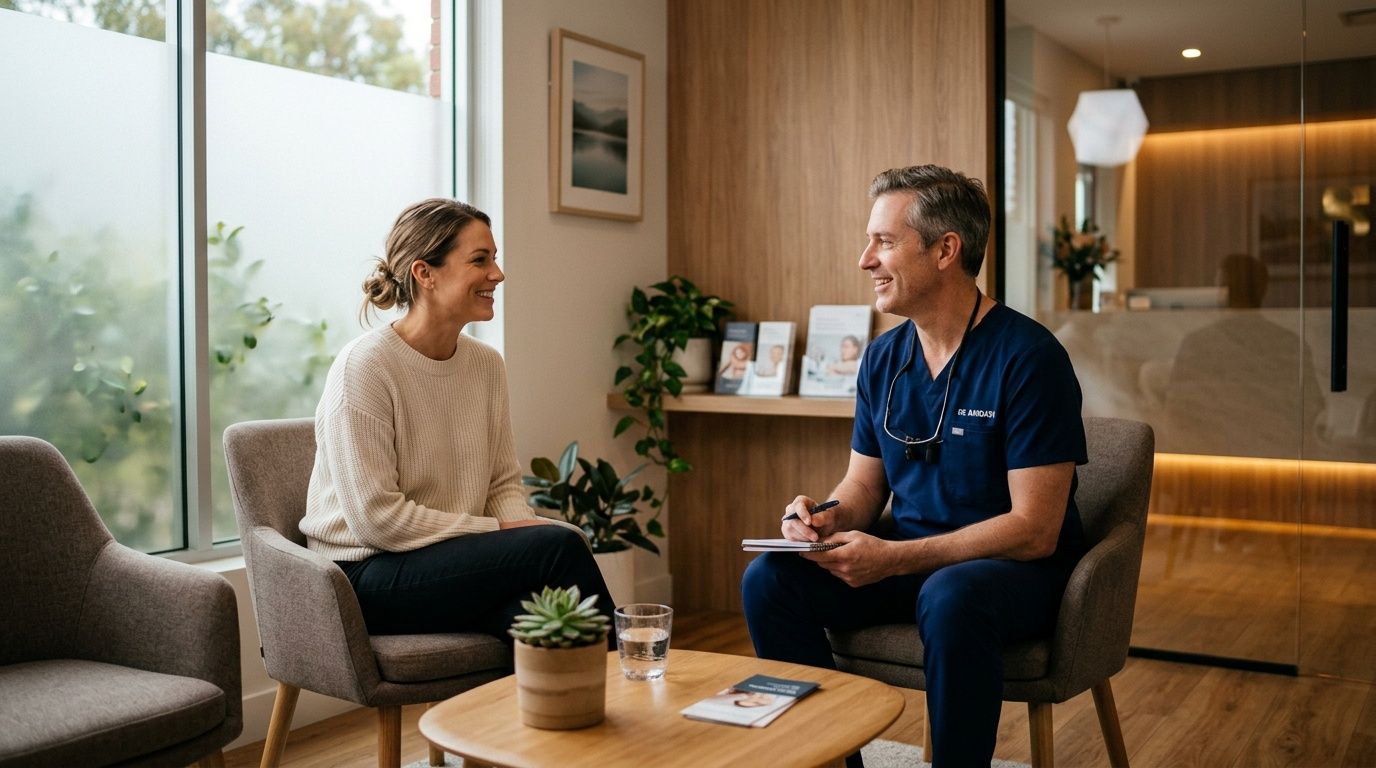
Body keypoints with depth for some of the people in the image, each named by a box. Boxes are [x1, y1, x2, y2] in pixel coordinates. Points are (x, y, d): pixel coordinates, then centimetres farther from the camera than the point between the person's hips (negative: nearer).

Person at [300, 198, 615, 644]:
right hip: (367, 575, -5)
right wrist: (499, 532, -16)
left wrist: (528, 530, -11)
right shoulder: (363, 366, -14)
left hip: (461, 563, 6)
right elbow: (377, 518, -18)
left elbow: (504, 484, 11)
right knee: (560, 545, -24)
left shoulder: (487, 365, 7)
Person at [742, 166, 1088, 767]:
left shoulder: (1027, 357, -16)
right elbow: (863, 485, 14)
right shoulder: (883, 359, 5)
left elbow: (1035, 529, -19)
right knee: (770, 578, -14)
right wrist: (827, 518, -11)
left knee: (951, 596, -38)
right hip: (908, 564, 6)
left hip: (1020, 571, -6)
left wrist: (893, 558, -24)